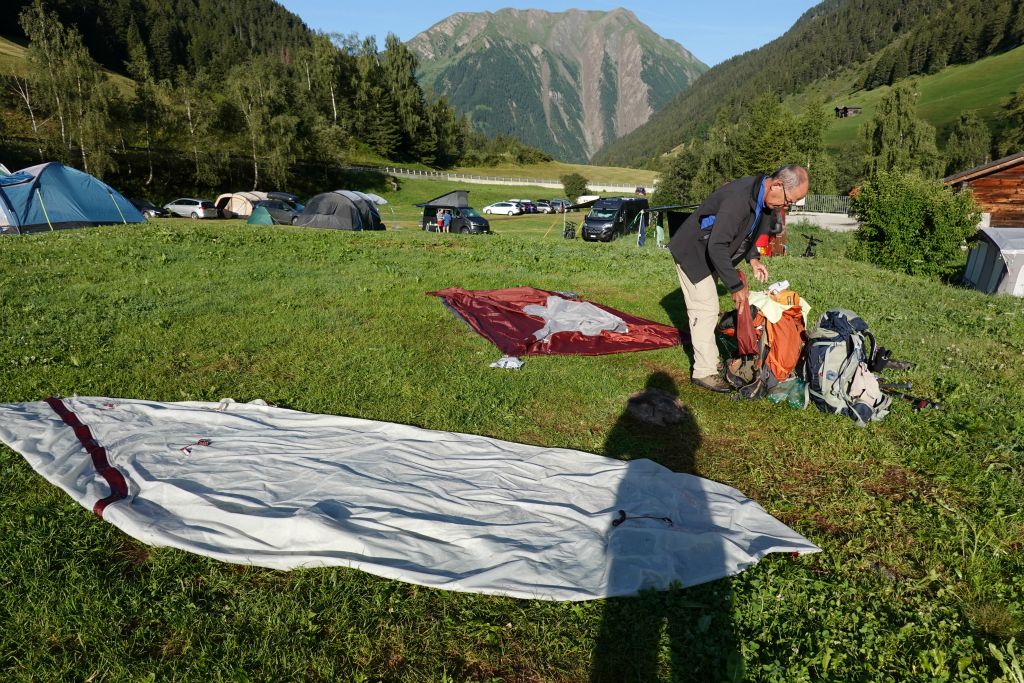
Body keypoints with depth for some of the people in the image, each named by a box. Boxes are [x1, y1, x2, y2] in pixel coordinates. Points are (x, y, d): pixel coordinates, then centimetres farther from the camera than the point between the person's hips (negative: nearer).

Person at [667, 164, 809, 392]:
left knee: (709, 308, 14)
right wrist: (736, 286, -27)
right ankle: (704, 372, -2)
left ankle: (710, 360, 24)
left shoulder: (764, 199, -2)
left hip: (710, 253, 10)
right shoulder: (739, 198, -33)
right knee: (706, 309, -10)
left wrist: (753, 259, -1)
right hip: (692, 252, -9)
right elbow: (717, 246, -32)